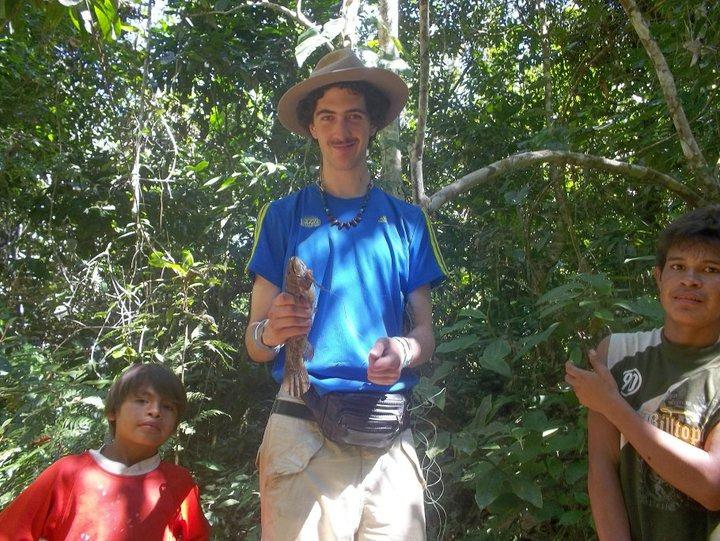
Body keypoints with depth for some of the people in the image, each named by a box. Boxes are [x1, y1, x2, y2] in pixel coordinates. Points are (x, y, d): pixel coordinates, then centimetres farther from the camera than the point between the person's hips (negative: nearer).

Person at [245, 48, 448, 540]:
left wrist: (404, 351, -14)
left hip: (389, 437, 2)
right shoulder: (284, 215, 8)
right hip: (303, 432, -1)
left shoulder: (406, 220, 12)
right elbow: (255, 345, 6)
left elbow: (426, 329, 9)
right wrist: (271, 333, -18)